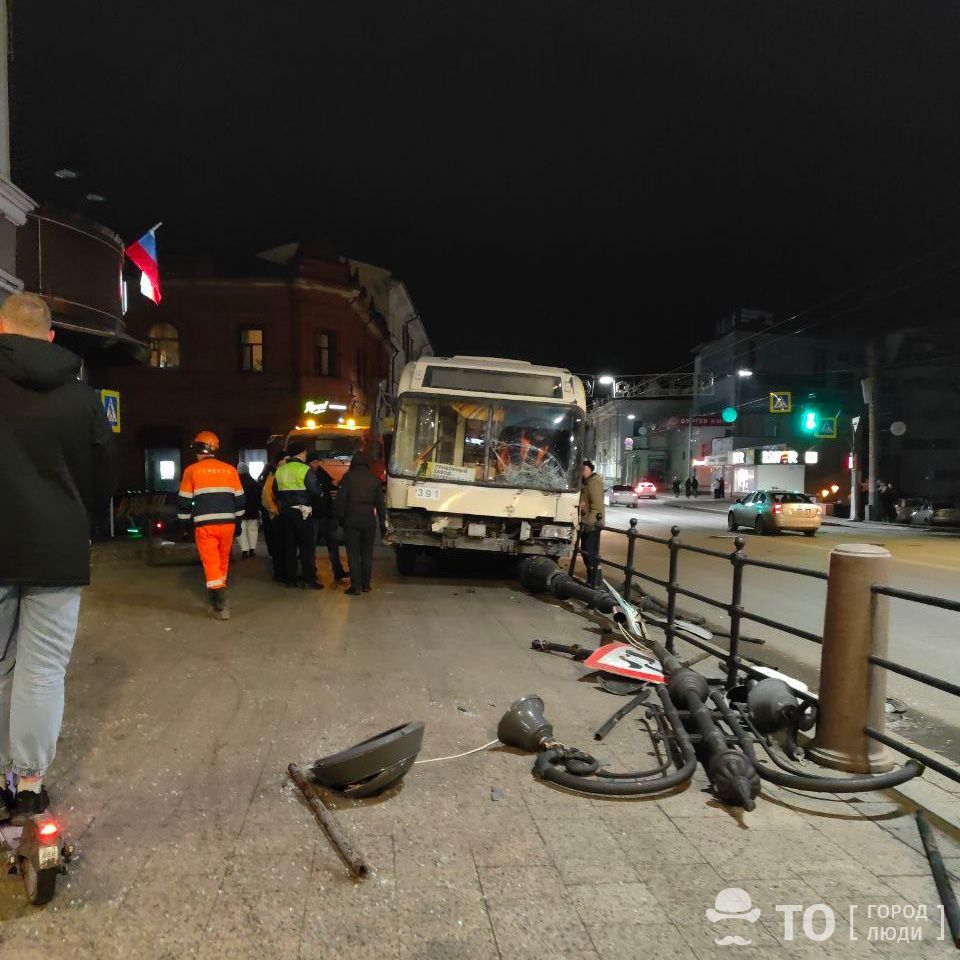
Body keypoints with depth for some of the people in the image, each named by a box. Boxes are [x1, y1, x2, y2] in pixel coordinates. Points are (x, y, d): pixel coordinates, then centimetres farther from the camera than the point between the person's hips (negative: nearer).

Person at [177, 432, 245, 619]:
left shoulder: (192, 470, 0)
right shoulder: (230, 469, 8)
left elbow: (184, 500, 2)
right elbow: (240, 499, 12)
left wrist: (184, 523, 14)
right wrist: (238, 521, 22)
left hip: (205, 525, -3)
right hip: (227, 523, 3)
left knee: (211, 563, 0)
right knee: (223, 562, 17)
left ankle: (221, 607, -7)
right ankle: (219, 597, 30)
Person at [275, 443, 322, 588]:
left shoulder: (280, 470, 8)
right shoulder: (305, 470, -10)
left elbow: (276, 492, 12)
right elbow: (314, 491, -13)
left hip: (285, 512, 6)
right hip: (302, 512, -6)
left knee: (289, 546, 11)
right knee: (307, 547, -1)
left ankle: (290, 578, 13)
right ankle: (309, 579, -3)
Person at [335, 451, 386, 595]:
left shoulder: (348, 477, -4)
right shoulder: (375, 480, 6)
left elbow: (340, 500, -8)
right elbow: (380, 504, 10)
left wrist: (338, 519, 0)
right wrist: (383, 524, 15)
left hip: (351, 521, -3)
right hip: (369, 521, 3)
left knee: (353, 554, 0)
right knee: (367, 554, 12)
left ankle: (356, 586, -2)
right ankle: (366, 585, 16)